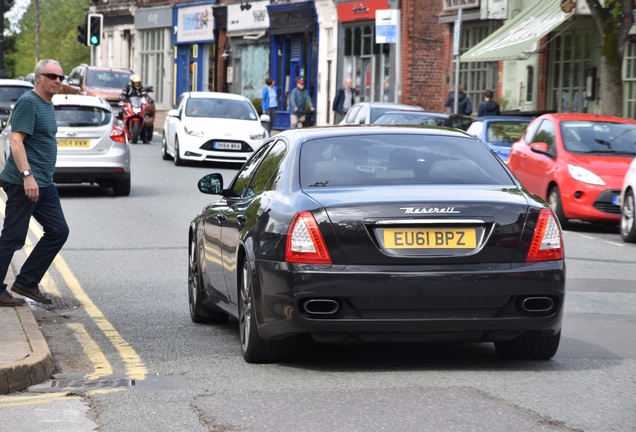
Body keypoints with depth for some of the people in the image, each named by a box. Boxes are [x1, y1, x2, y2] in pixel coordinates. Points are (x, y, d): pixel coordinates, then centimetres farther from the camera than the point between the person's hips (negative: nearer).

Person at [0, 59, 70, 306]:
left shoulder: (47, 105, 17)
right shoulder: (28, 102, -12)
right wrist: (27, 175, -28)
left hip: (44, 184, 10)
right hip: (24, 184, -10)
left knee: (58, 231, 8)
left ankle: (26, 283, 13)